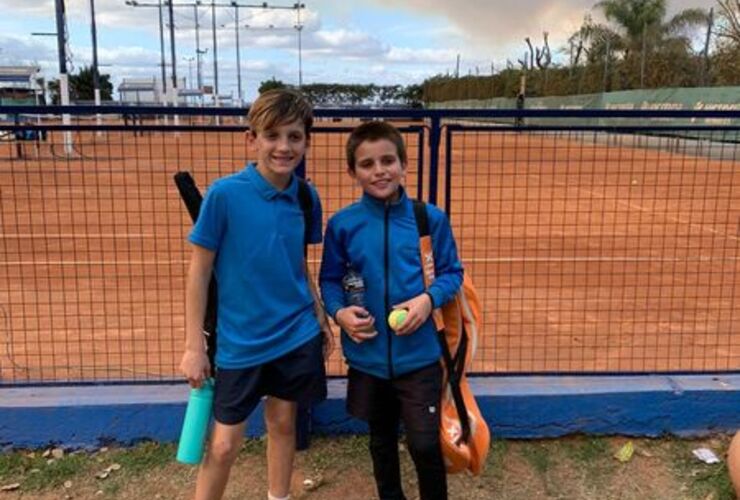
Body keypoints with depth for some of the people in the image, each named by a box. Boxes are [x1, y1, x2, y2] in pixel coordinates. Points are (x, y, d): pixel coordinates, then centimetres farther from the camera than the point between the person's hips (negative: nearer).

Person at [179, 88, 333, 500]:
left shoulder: (306, 197, -3)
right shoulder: (224, 194, -16)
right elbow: (199, 271, -10)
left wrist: (321, 319, 12)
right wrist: (194, 347, -8)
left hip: (297, 336, 4)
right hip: (240, 341, -3)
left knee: (283, 423, 18)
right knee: (225, 444, 5)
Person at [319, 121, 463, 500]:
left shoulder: (430, 218, -7)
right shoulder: (342, 224, -5)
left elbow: (452, 272, 1)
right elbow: (329, 280, 4)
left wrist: (429, 299, -17)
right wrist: (339, 312, -14)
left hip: (418, 355, -2)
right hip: (367, 357, 2)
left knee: (424, 444, 0)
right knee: (382, 440, 20)